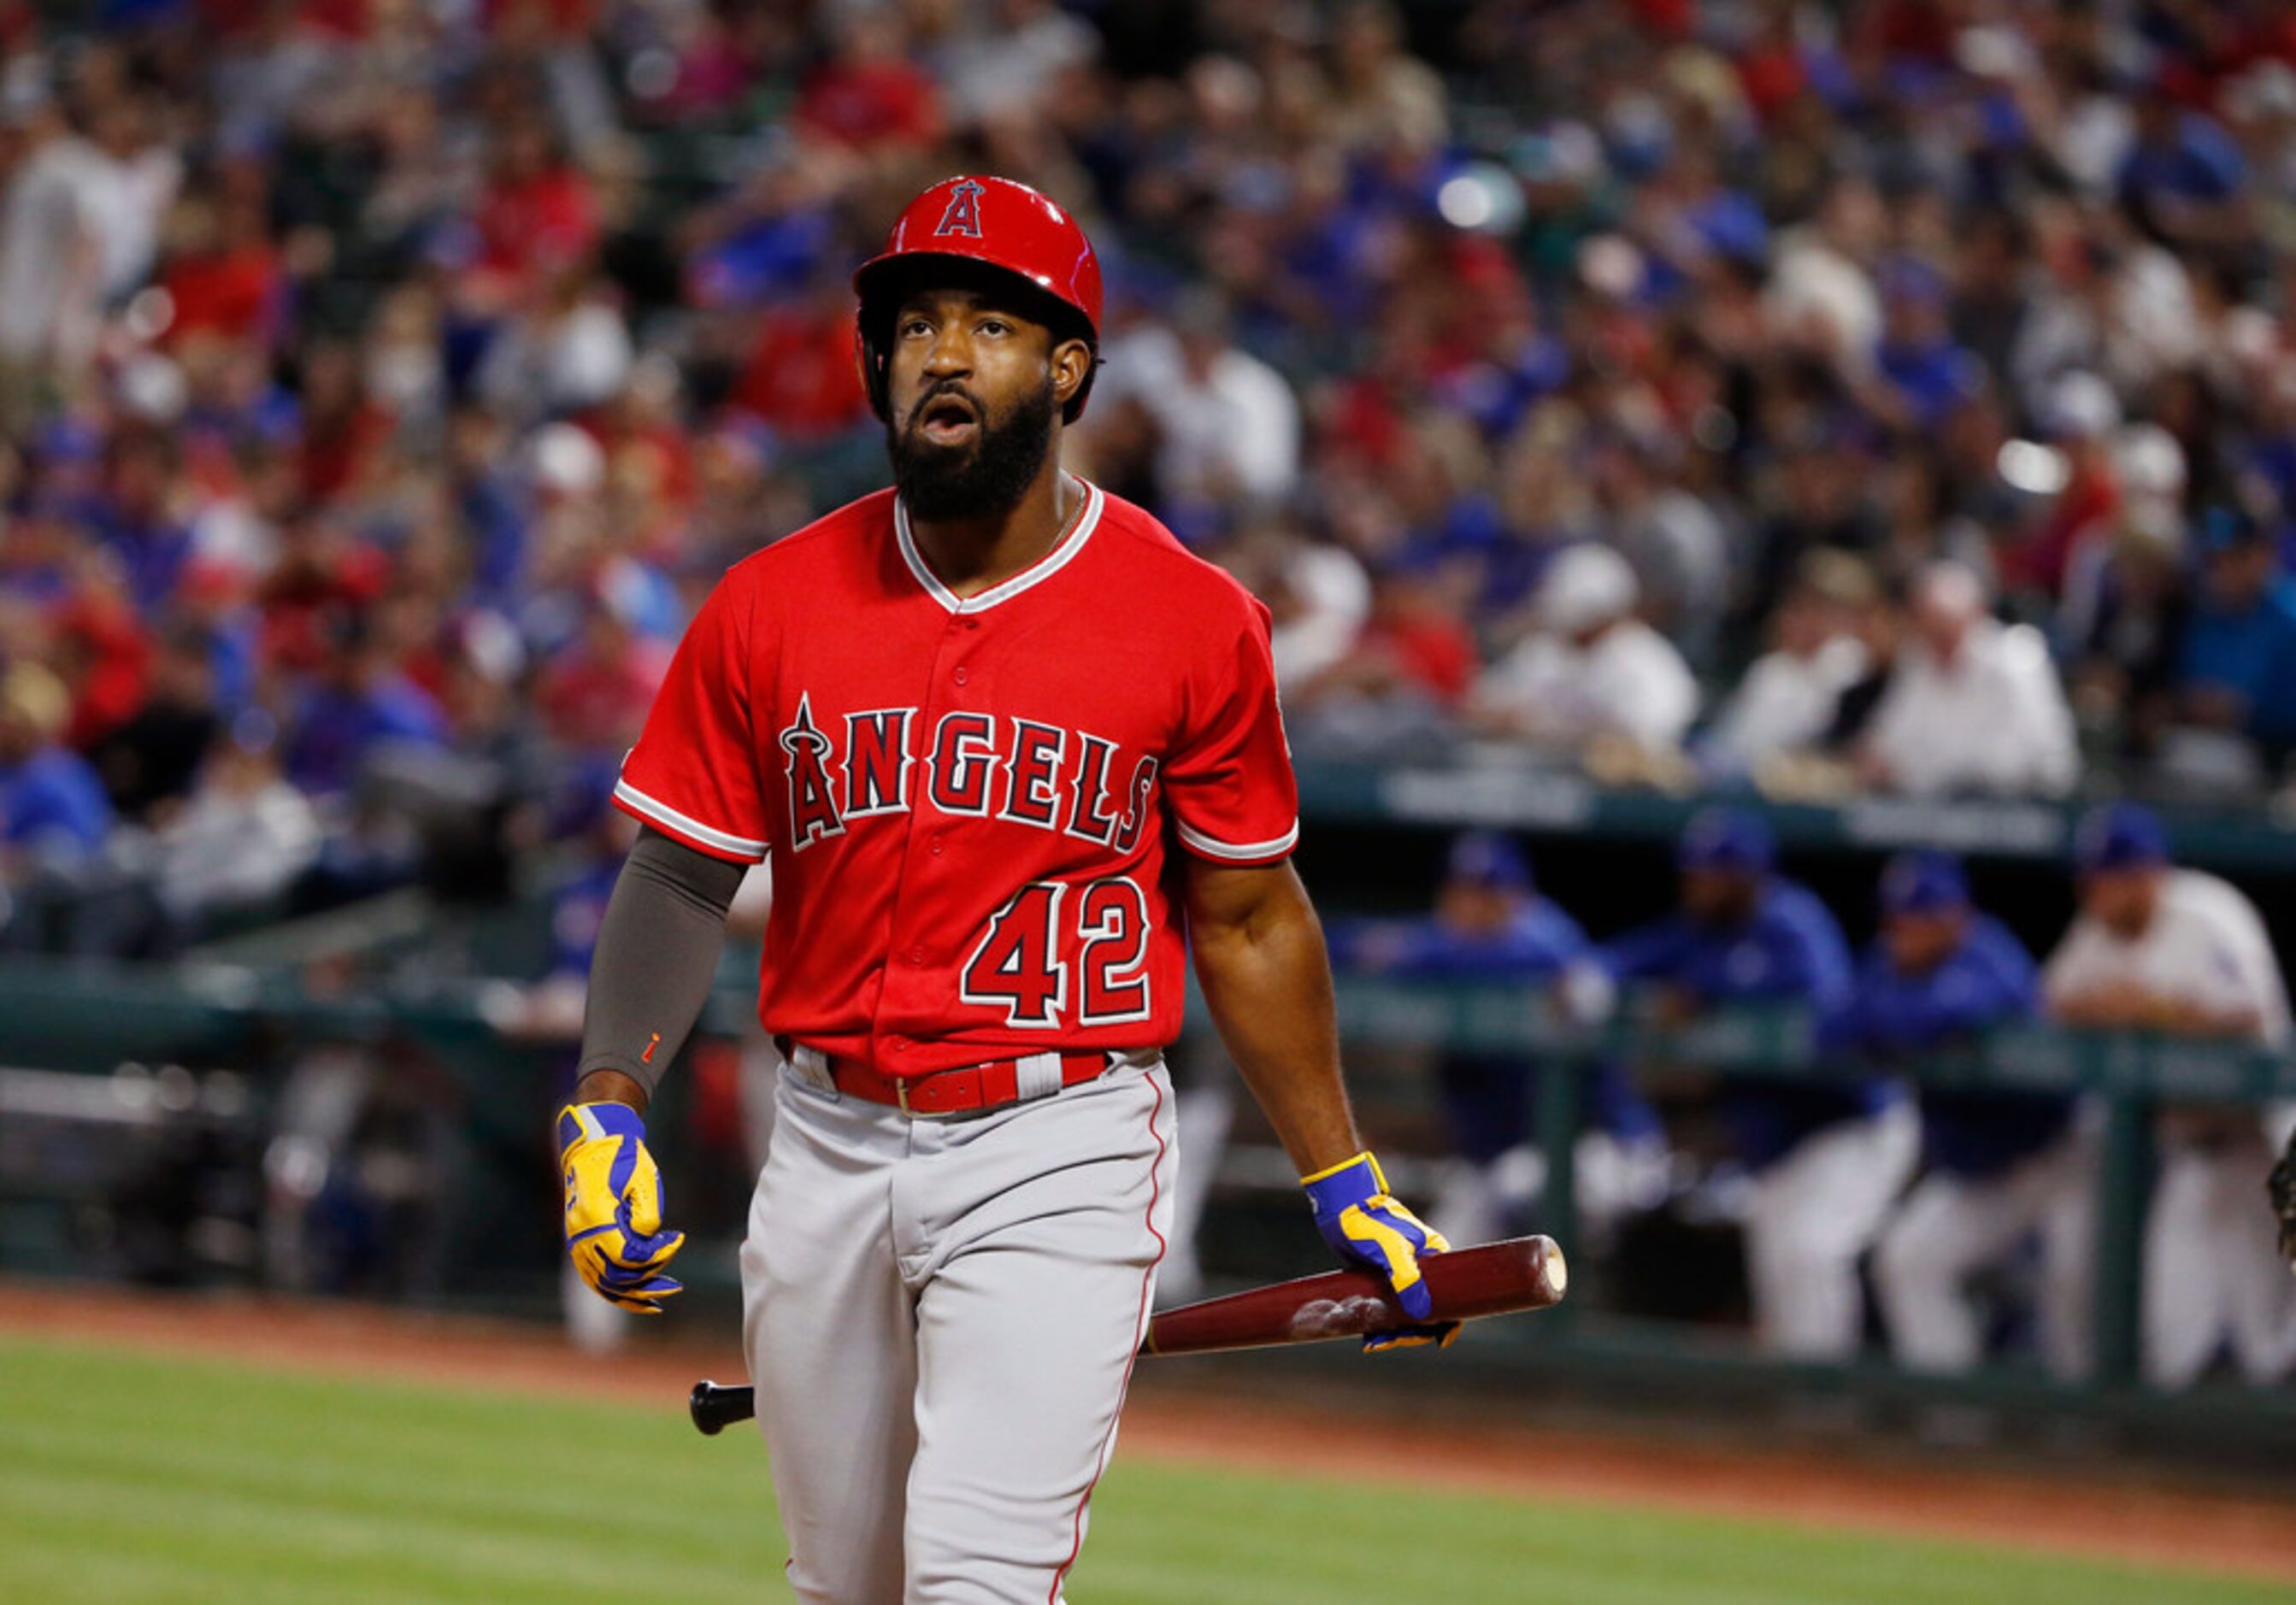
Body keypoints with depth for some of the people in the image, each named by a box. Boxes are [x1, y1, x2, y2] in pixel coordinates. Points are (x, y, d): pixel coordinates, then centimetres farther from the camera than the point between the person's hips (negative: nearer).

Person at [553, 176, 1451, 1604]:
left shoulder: (1195, 625, -3)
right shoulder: (773, 608, 2)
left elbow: (1250, 920, 7)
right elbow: (683, 879, 7)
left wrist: (1345, 1186, 6)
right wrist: (607, 1107, -8)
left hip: (1061, 1158, -3)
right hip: (833, 1149, 3)